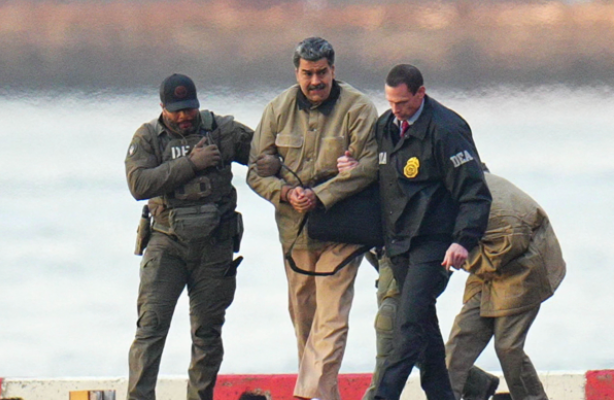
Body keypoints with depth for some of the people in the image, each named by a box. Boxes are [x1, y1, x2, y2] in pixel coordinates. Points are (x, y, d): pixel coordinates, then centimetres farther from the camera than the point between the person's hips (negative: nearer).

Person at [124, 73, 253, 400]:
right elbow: (139, 183, -14)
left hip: (214, 245, 1)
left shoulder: (223, 131, 4)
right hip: (166, 243, -1)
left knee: (207, 330, 7)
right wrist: (190, 164, -16)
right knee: (151, 324, -11)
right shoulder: (148, 138, 2)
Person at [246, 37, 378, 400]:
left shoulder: (357, 108, -8)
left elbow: (368, 166, -14)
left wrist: (320, 196, -20)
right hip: (294, 229, 5)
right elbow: (257, 169, 7)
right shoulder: (280, 110, 5)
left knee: (331, 316, -12)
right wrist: (287, 192, -13)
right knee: (302, 315, 10)